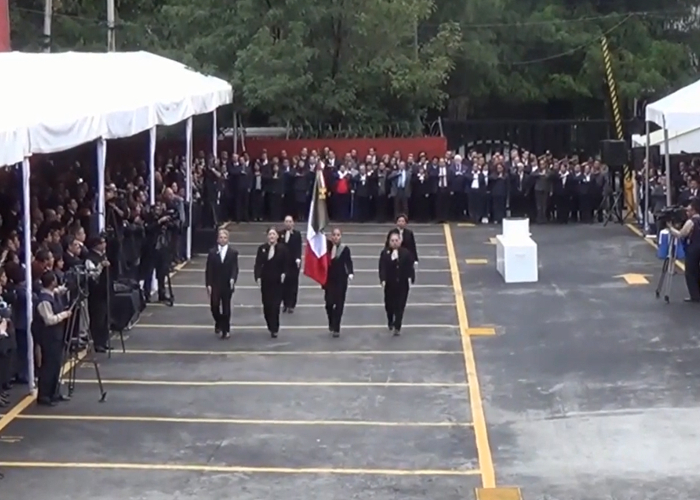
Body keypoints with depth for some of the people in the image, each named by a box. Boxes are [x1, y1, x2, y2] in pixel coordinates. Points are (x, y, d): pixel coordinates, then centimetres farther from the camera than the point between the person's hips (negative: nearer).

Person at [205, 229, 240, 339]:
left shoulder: (233, 252, -1)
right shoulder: (212, 252, 2)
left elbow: (235, 268, -6)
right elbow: (208, 270, 1)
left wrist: (233, 279, -24)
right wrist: (208, 284, -6)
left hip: (227, 285, -1)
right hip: (215, 284, 1)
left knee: (226, 308, 3)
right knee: (214, 306, 3)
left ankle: (225, 330, 11)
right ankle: (218, 323, 31)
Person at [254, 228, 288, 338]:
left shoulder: (282, 249, -4)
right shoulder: (262, 248, -1)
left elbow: (285, 264, 1)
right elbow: (258, 264, -4)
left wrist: (283, 274, -13)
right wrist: (257, 277, -15)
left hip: (277, 281, -2)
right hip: (265, 280, 2)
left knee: (275, 305, -6)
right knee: (267, 305, 7)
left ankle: (274, 329, 0)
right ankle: (271, 327, 24)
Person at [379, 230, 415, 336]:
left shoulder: (406, 253, -5)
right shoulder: (385, 253, -5)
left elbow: (410, 268, -4)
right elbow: (382, 268, -10)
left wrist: (411, 279, -16)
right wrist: (383, 280, -21)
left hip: (402, 284, -1)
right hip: (390, 284, 1)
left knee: (400, 306, -1)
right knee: (389, 305, 11)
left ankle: (397, 327, 5)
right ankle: (390, 322, 39)